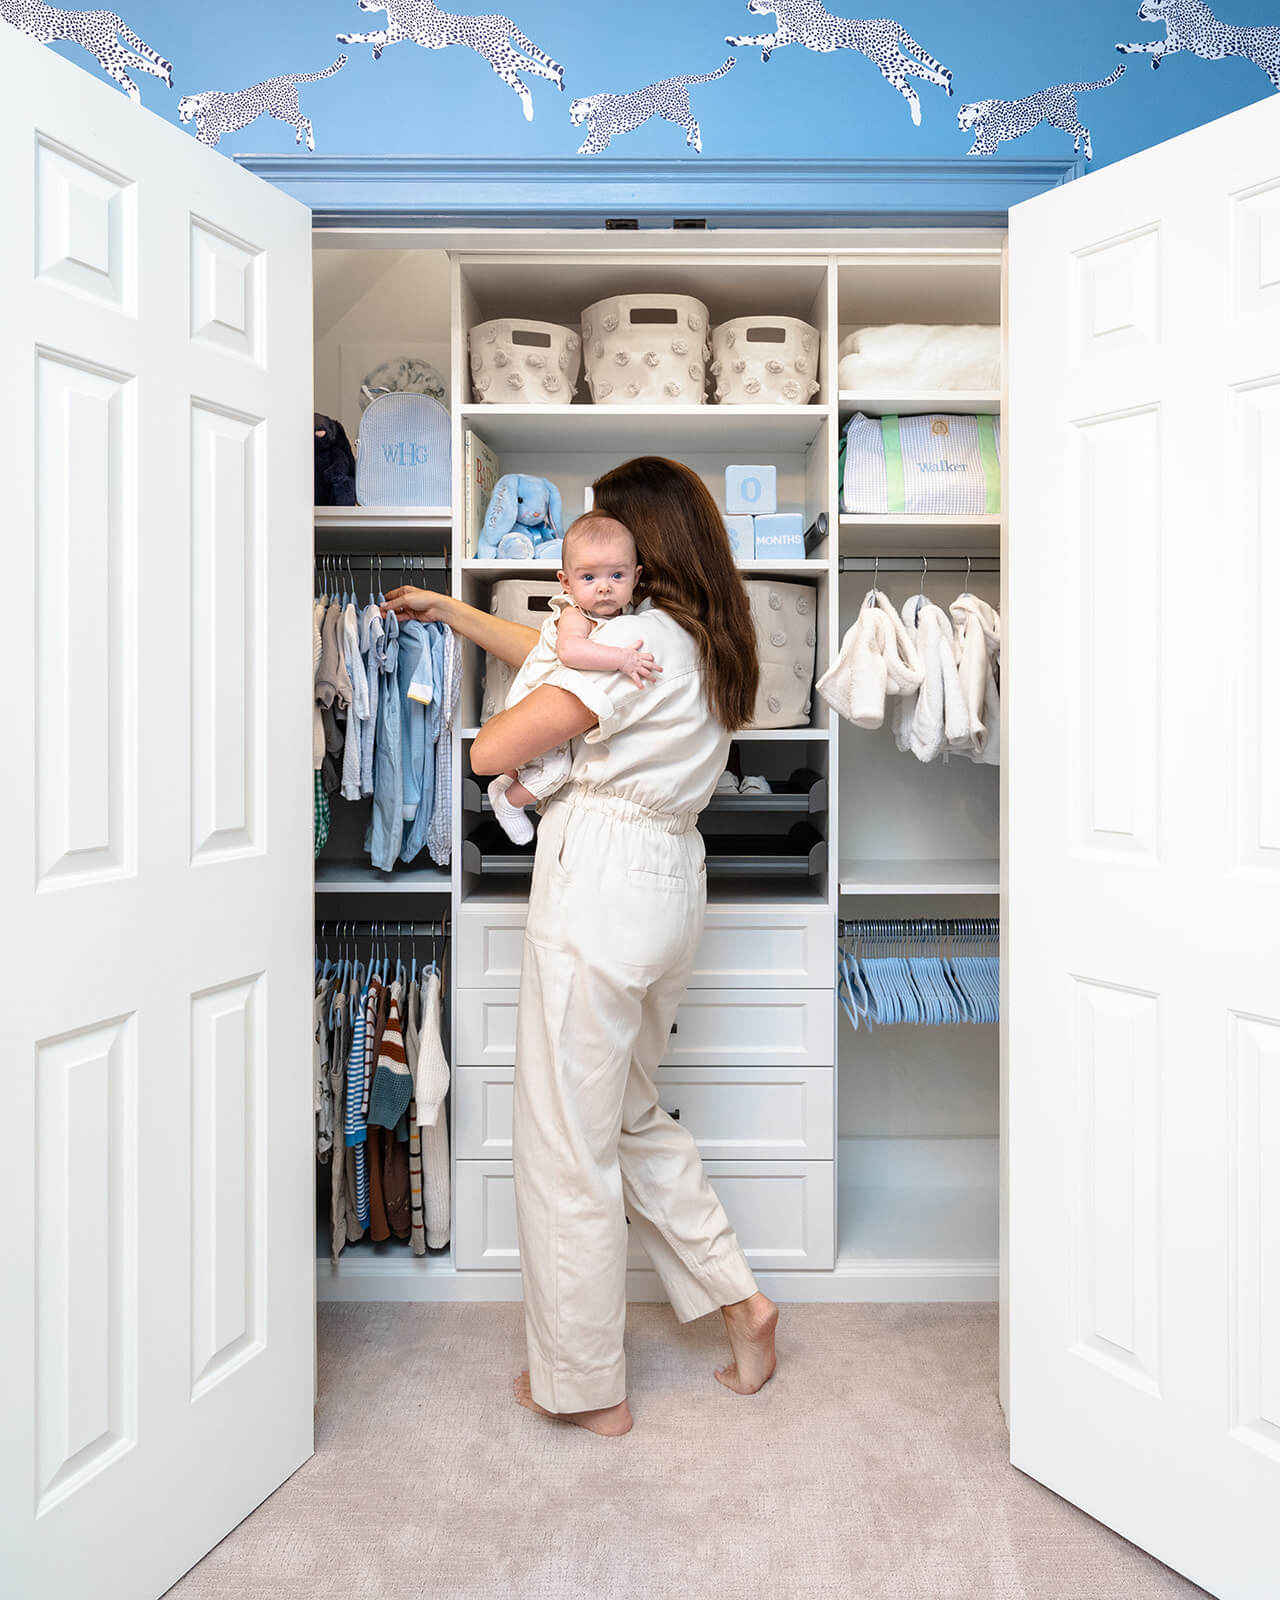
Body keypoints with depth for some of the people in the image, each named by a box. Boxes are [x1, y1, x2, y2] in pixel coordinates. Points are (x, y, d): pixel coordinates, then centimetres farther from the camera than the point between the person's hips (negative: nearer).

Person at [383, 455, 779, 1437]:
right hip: (668, 886, 9)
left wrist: (508, 727, 9)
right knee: (631, 1116, 24)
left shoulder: (639, 638, -15)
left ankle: (586, 1384, 21)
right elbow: (557, 657, 24)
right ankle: (741, 1299, 28)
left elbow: (493, 750, -15)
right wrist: (449, 611, 30)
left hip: (600, 888, -9)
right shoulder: (709, 641, 13)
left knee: (567, 1142, 5)